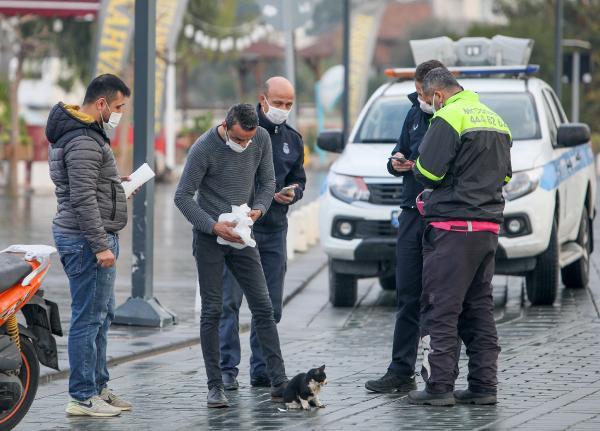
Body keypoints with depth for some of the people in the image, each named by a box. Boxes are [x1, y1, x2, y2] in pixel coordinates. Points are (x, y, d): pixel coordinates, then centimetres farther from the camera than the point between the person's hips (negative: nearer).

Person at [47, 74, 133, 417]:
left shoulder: (89, 134, 16)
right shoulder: (83, 142, -19)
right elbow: (83, 199, -24)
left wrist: (115, 181, 17)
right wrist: (100, 245, -24)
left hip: (97, 239, 11)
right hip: (88, 239, -11)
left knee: (103, 315, 17)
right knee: (89, 318, -7)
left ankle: (98, 387, 25)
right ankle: (83, 397, -4)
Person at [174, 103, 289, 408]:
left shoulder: (261, 139, -4)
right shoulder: (204, 148, -16)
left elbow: (267, 181, 9)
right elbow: (182, 197, -11)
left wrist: (259, 208, -11)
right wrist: (214, 226, -19)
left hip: (242, 236, 4)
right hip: (209, 237, -4)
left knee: (263, 308, 0)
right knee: (212, 312, -2)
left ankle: (279, 383, 2)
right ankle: (215, 386, 3)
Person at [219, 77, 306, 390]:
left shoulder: (292, 138, 13)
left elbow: (299, 179, 23)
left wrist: (292, 193, -1)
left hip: (274, 229, 6)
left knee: (270, 305, 7)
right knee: (229, 300, -6)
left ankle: (262, 369, 14)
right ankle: (227, 368, -3)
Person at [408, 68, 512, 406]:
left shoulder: (449, 118, -10)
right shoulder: (495, 120, 17)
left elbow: (427, 171, -16)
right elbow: (505, 174, 23)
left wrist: (411, 164, 5)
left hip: (454, 228, -8)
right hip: (489, 226, 8)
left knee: (441, 309, -4)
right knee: (479, 307, 12)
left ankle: (439, 387, -6)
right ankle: (484, 386, 11)